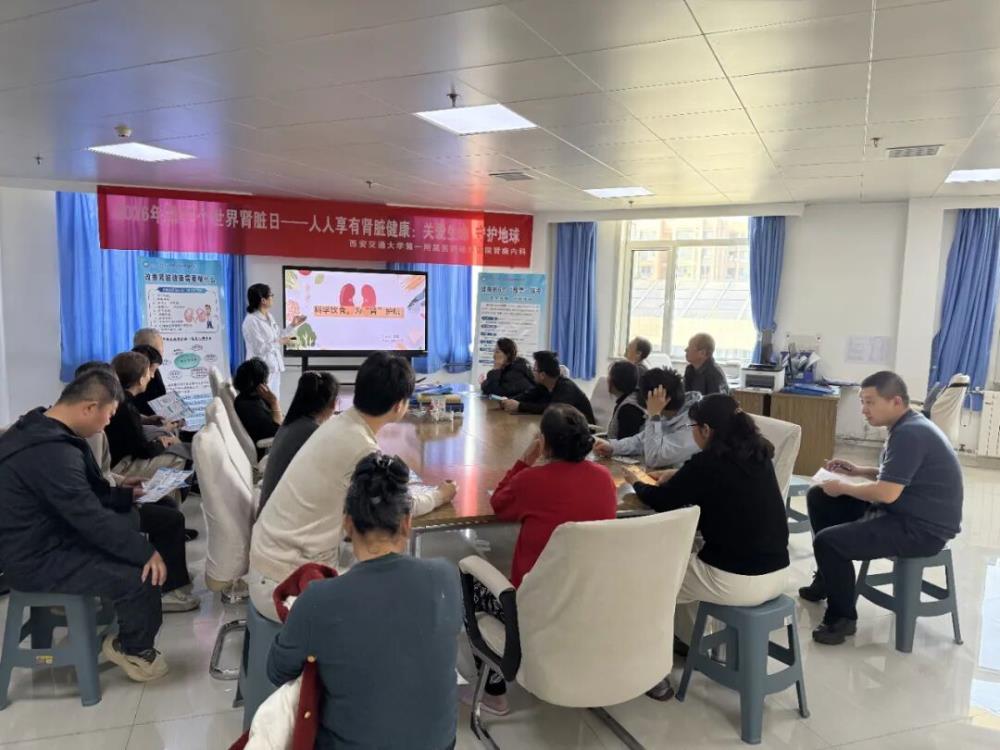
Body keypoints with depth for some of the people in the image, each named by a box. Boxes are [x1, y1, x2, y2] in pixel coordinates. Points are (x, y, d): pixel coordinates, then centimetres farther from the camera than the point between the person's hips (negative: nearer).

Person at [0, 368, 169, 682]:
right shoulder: (51, 452, -30)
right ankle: (133, 648, 10)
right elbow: (93, 519, -30)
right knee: (143, 574, -19)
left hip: (44, 537, 11)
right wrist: (146, 552, -24)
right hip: (36, 560, -11)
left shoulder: (41, 430, 4)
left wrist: (127, 495, 14)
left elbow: (85, 494, 14)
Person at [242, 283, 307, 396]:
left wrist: (293, 326, 14)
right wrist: (280, 342, -15)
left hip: (274, 367, 9)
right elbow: (259, 348, -21)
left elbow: (277, 336, 18)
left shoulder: (269, 317, 11)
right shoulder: (251, 320, -16)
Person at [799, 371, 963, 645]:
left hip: (922, 528, -11)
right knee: (819, 498, 9)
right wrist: (858, 471, 9)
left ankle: (842, 617, -1)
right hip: (905, 512, 11)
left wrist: (843, 487, -13)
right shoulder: (907, 426, 9)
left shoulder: (910, 433, -24)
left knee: (827, 541, -24)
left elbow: (887, 492, -29)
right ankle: (827, 579, 23)